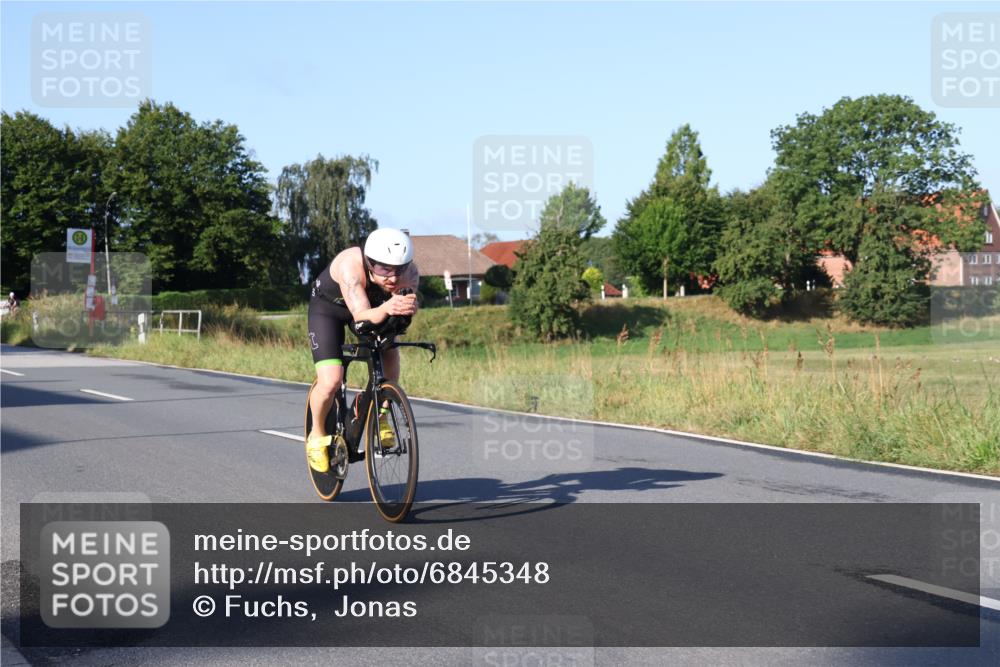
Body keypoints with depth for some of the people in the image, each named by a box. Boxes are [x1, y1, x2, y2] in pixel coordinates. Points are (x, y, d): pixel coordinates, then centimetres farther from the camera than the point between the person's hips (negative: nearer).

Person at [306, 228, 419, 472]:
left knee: (390, 351, -20)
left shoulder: (410, 273, -29)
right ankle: (317, 436, 9)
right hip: (328, 307, -4)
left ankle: (380, 417, 4)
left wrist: (408, 307, -62)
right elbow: (361, 316, -49)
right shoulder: (351, 265, -41)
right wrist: (385, 309, -69)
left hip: (374, 307, 4)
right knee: (330, 381, -18)